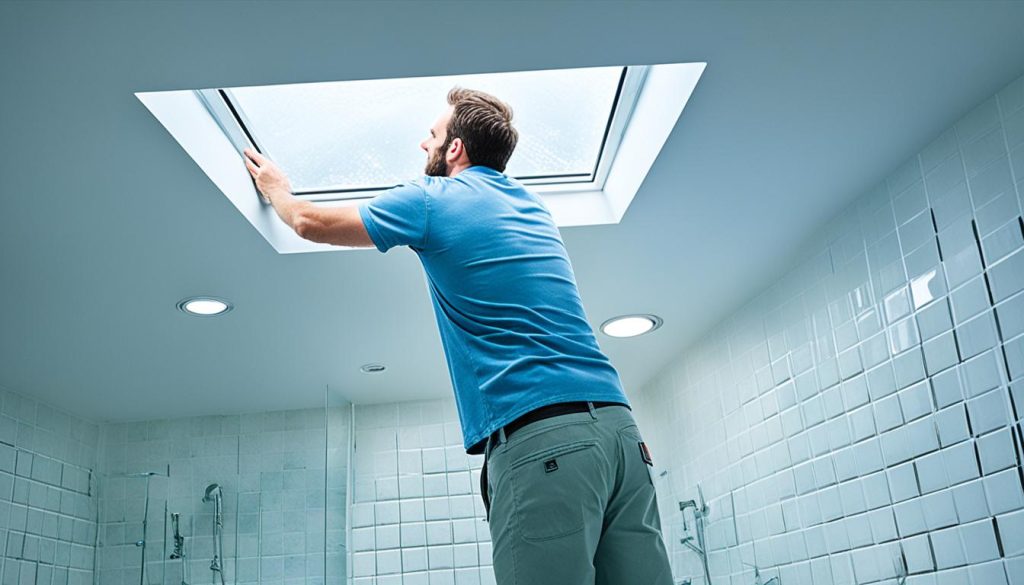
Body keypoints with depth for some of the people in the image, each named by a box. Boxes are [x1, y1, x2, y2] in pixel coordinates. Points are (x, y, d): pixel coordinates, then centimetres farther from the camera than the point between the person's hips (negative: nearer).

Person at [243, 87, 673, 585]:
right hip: (619, 425, 8)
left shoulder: (432, 200, 5)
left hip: (536, 436, -7)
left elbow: (310, 222, 19)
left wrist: (273, 186, 41)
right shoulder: (532, 204, 24)